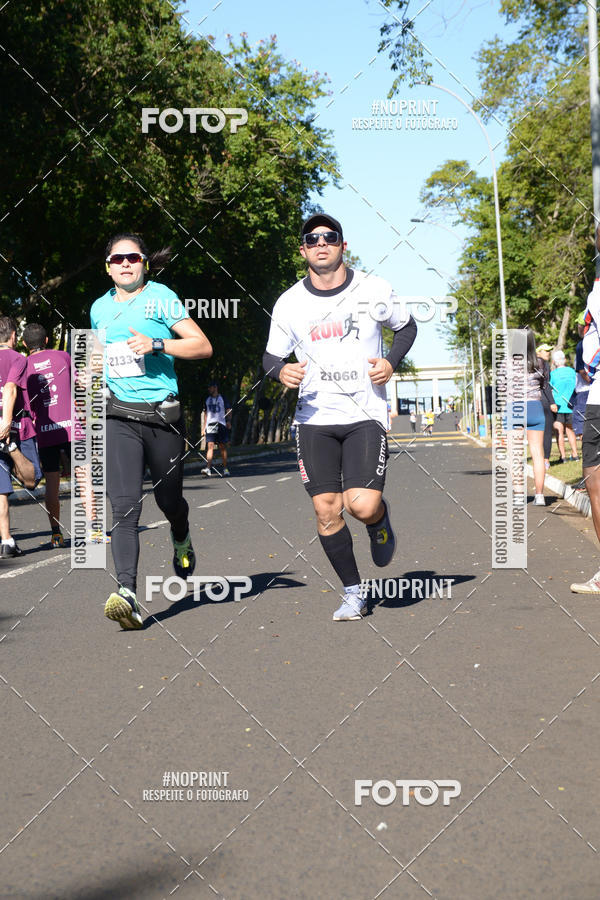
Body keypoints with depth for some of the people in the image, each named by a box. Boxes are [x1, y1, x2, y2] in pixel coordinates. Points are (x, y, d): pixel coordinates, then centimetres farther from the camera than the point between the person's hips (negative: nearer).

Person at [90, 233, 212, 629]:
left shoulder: (161, 298, -2)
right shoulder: (100, 308, 13)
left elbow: (203, 346, -8)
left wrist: (156, 344, -19)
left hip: (164, 414, -2)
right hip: (120, 418, 2)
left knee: (169, 499, 13)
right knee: (124, 507, -14)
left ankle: (182, 541, 49)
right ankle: (127, 593, -22)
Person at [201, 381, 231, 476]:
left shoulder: (222, 398, 5)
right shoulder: (207, 400, 14)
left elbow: (228, 411, 4)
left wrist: (228, 421, -11)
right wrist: (204, 426, 13)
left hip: (221, 424, -2)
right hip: (210, 425, 2)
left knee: (223, 447, 4)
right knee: (210, 446, -11)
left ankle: (225, 468, 14)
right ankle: (208, 468, -21)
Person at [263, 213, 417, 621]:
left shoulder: (374, 289, -1)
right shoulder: (289, 304, 1)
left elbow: (407, 326, 16)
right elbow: (271, 356, 11)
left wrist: (391, 362, -2)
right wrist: (282, 371, -12)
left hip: (366, 415, -2)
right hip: (316, 418, 2)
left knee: (363, 506, -17)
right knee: (326, 511, -2)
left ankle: (381, 519, 21)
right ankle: (353, 593, 16)